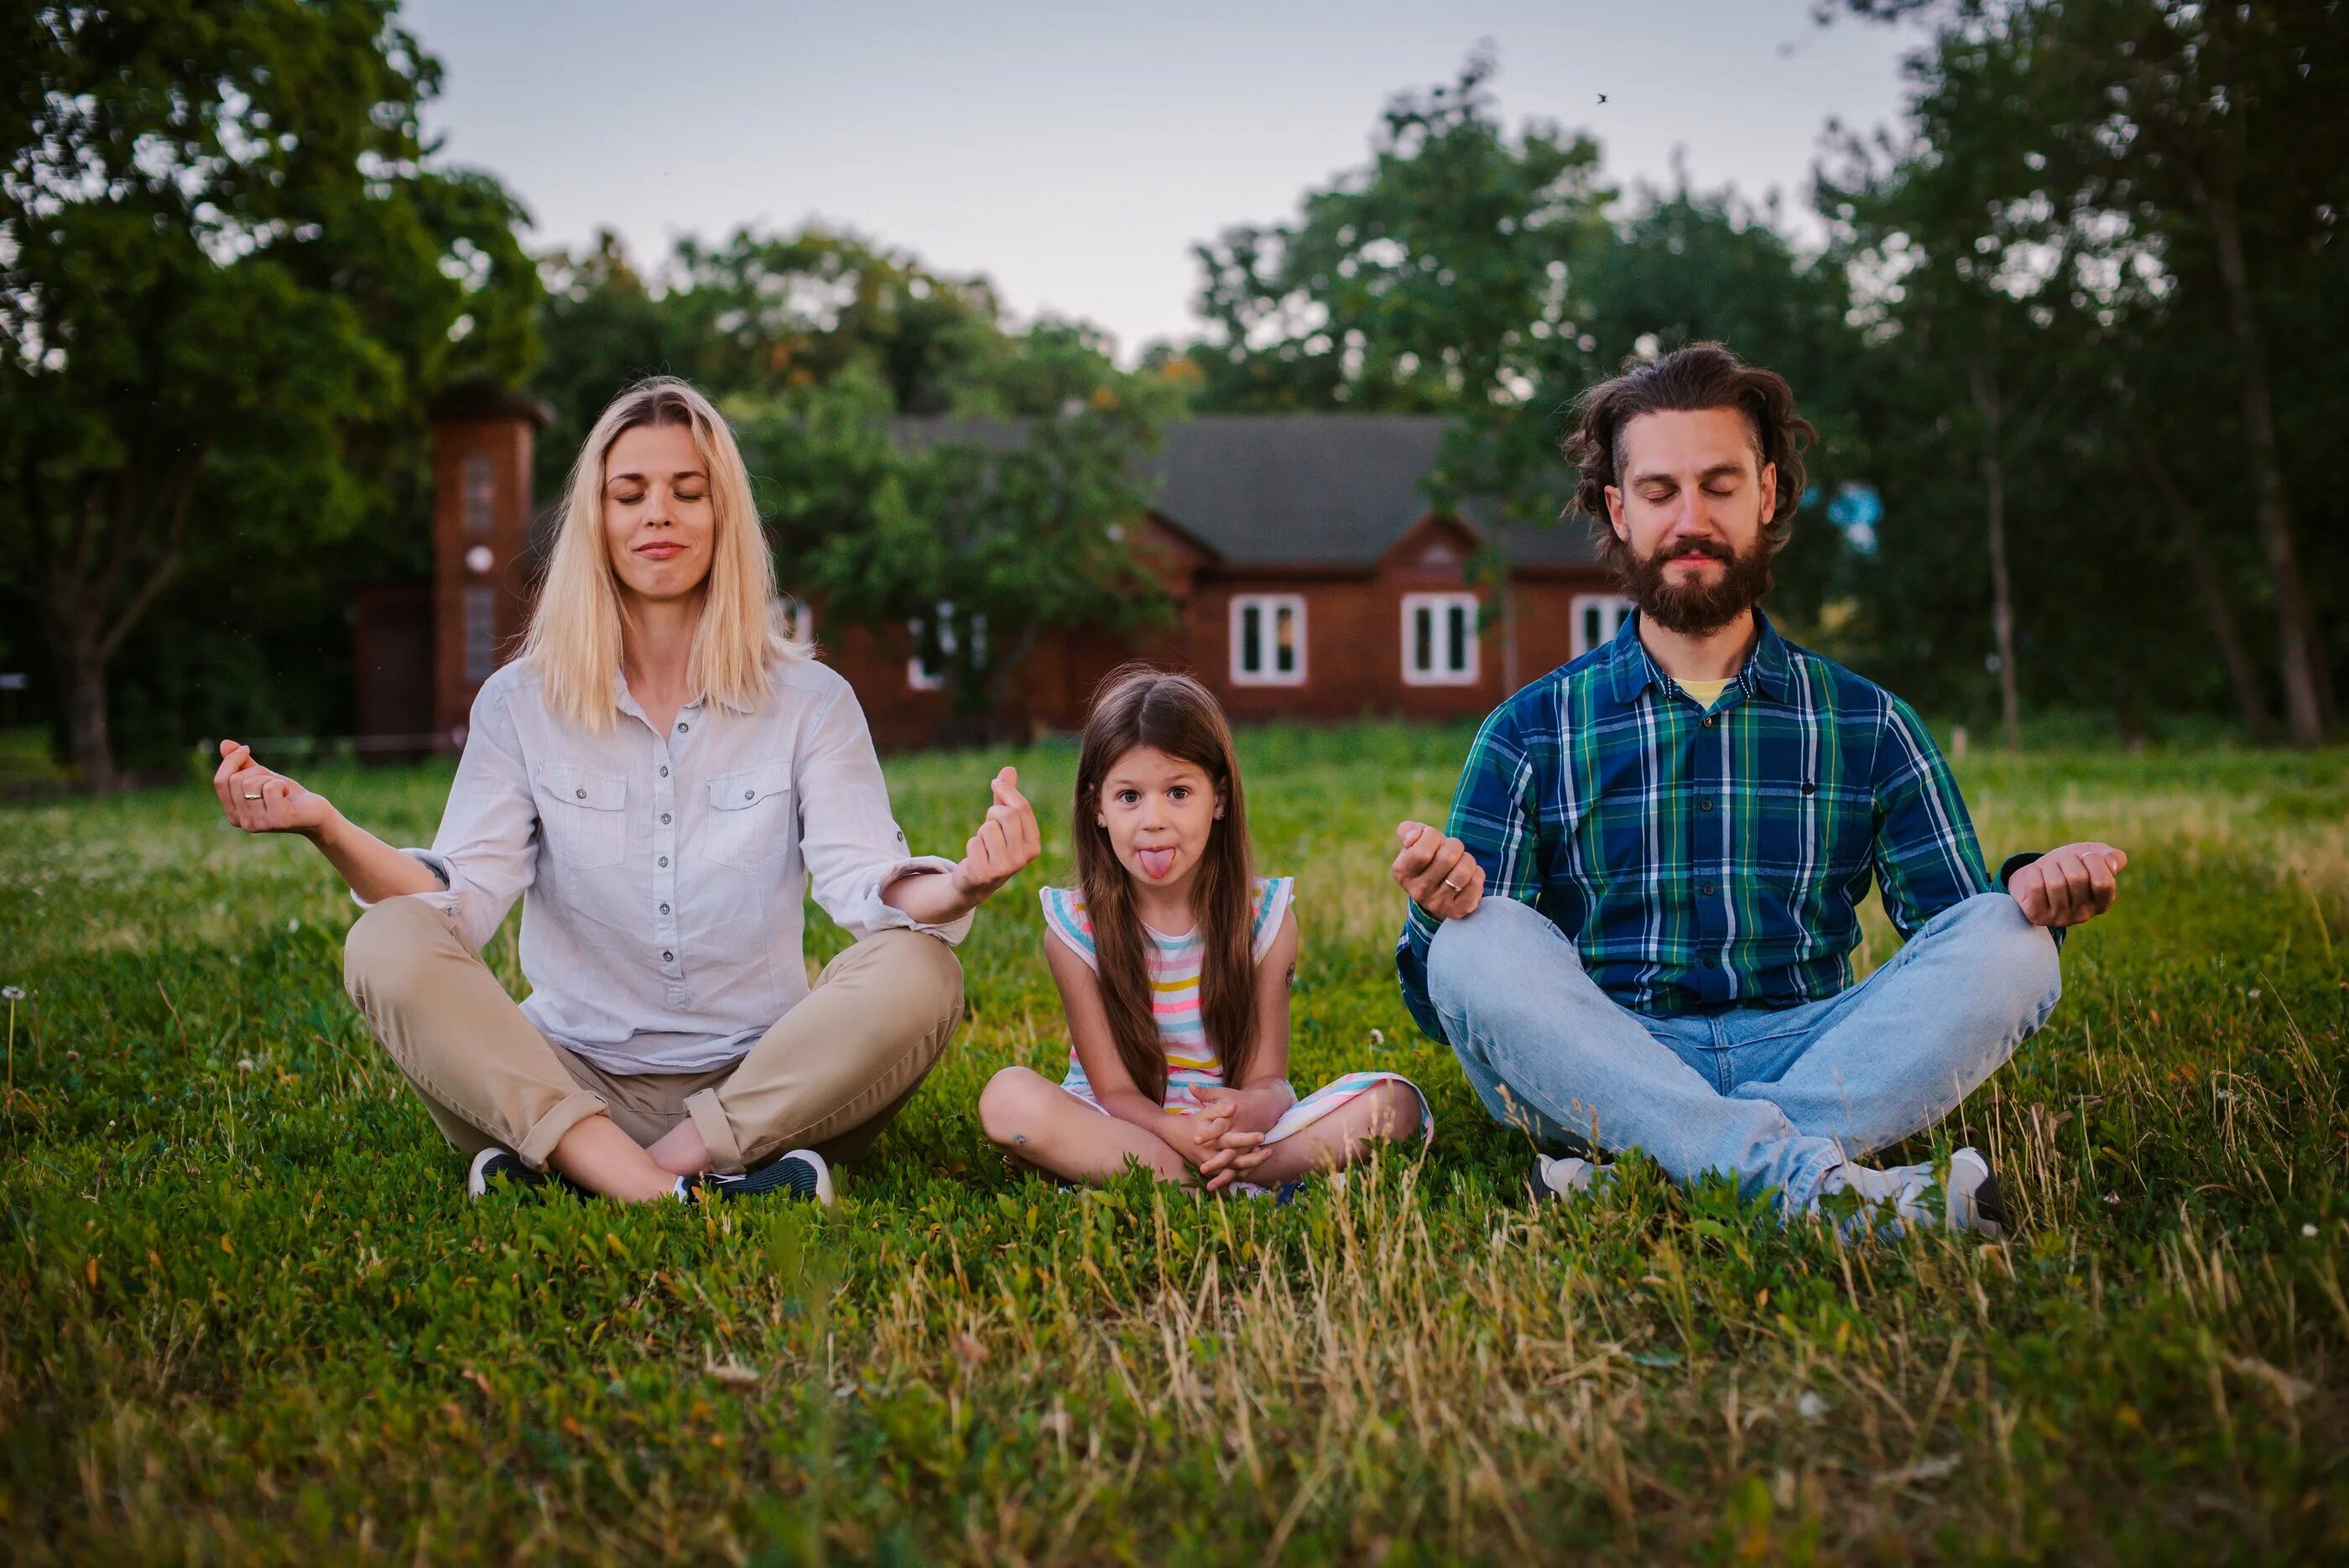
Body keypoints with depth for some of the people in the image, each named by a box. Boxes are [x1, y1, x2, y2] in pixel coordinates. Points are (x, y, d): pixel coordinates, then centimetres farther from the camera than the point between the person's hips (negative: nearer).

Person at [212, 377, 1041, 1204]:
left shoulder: (809, 702, 5)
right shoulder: (520, 703, 6)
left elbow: (866, 883, -9)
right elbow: (465, 896, -6)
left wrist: (954, 891, -34)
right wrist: (329, 832, -25)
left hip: (764, 1086, 0)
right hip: (568, 1085, 1)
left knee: (920, 975, -28)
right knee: (388, 946, -24)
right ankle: (663, 1197, -40)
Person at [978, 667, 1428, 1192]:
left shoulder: (1265, 916, -2)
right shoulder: (1074, 927, -7)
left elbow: (1267, 1077, -5)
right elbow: (1113, 1088, -10)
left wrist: (1252, 1109, -32)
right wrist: (1178, 1133, -33)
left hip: (1239, 1133, 2)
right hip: (1122, 1132, -1)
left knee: (1394, 1100, -20)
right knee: (1008, 1099, -31)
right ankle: (1244, 1191, -30)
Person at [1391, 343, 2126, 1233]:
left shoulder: (1869, 728, 13)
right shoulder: (1531, 733, 9)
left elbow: (1960, 948, 10)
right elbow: (1447, 1008, 4)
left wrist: (2028, 895, -13)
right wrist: (1440, 907, -20)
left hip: (1810, 1064, 1)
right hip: (1607, 1080, -1)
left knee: (2010, 945, -21)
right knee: (1479, 943, -28)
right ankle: (1821, 1185, -43)